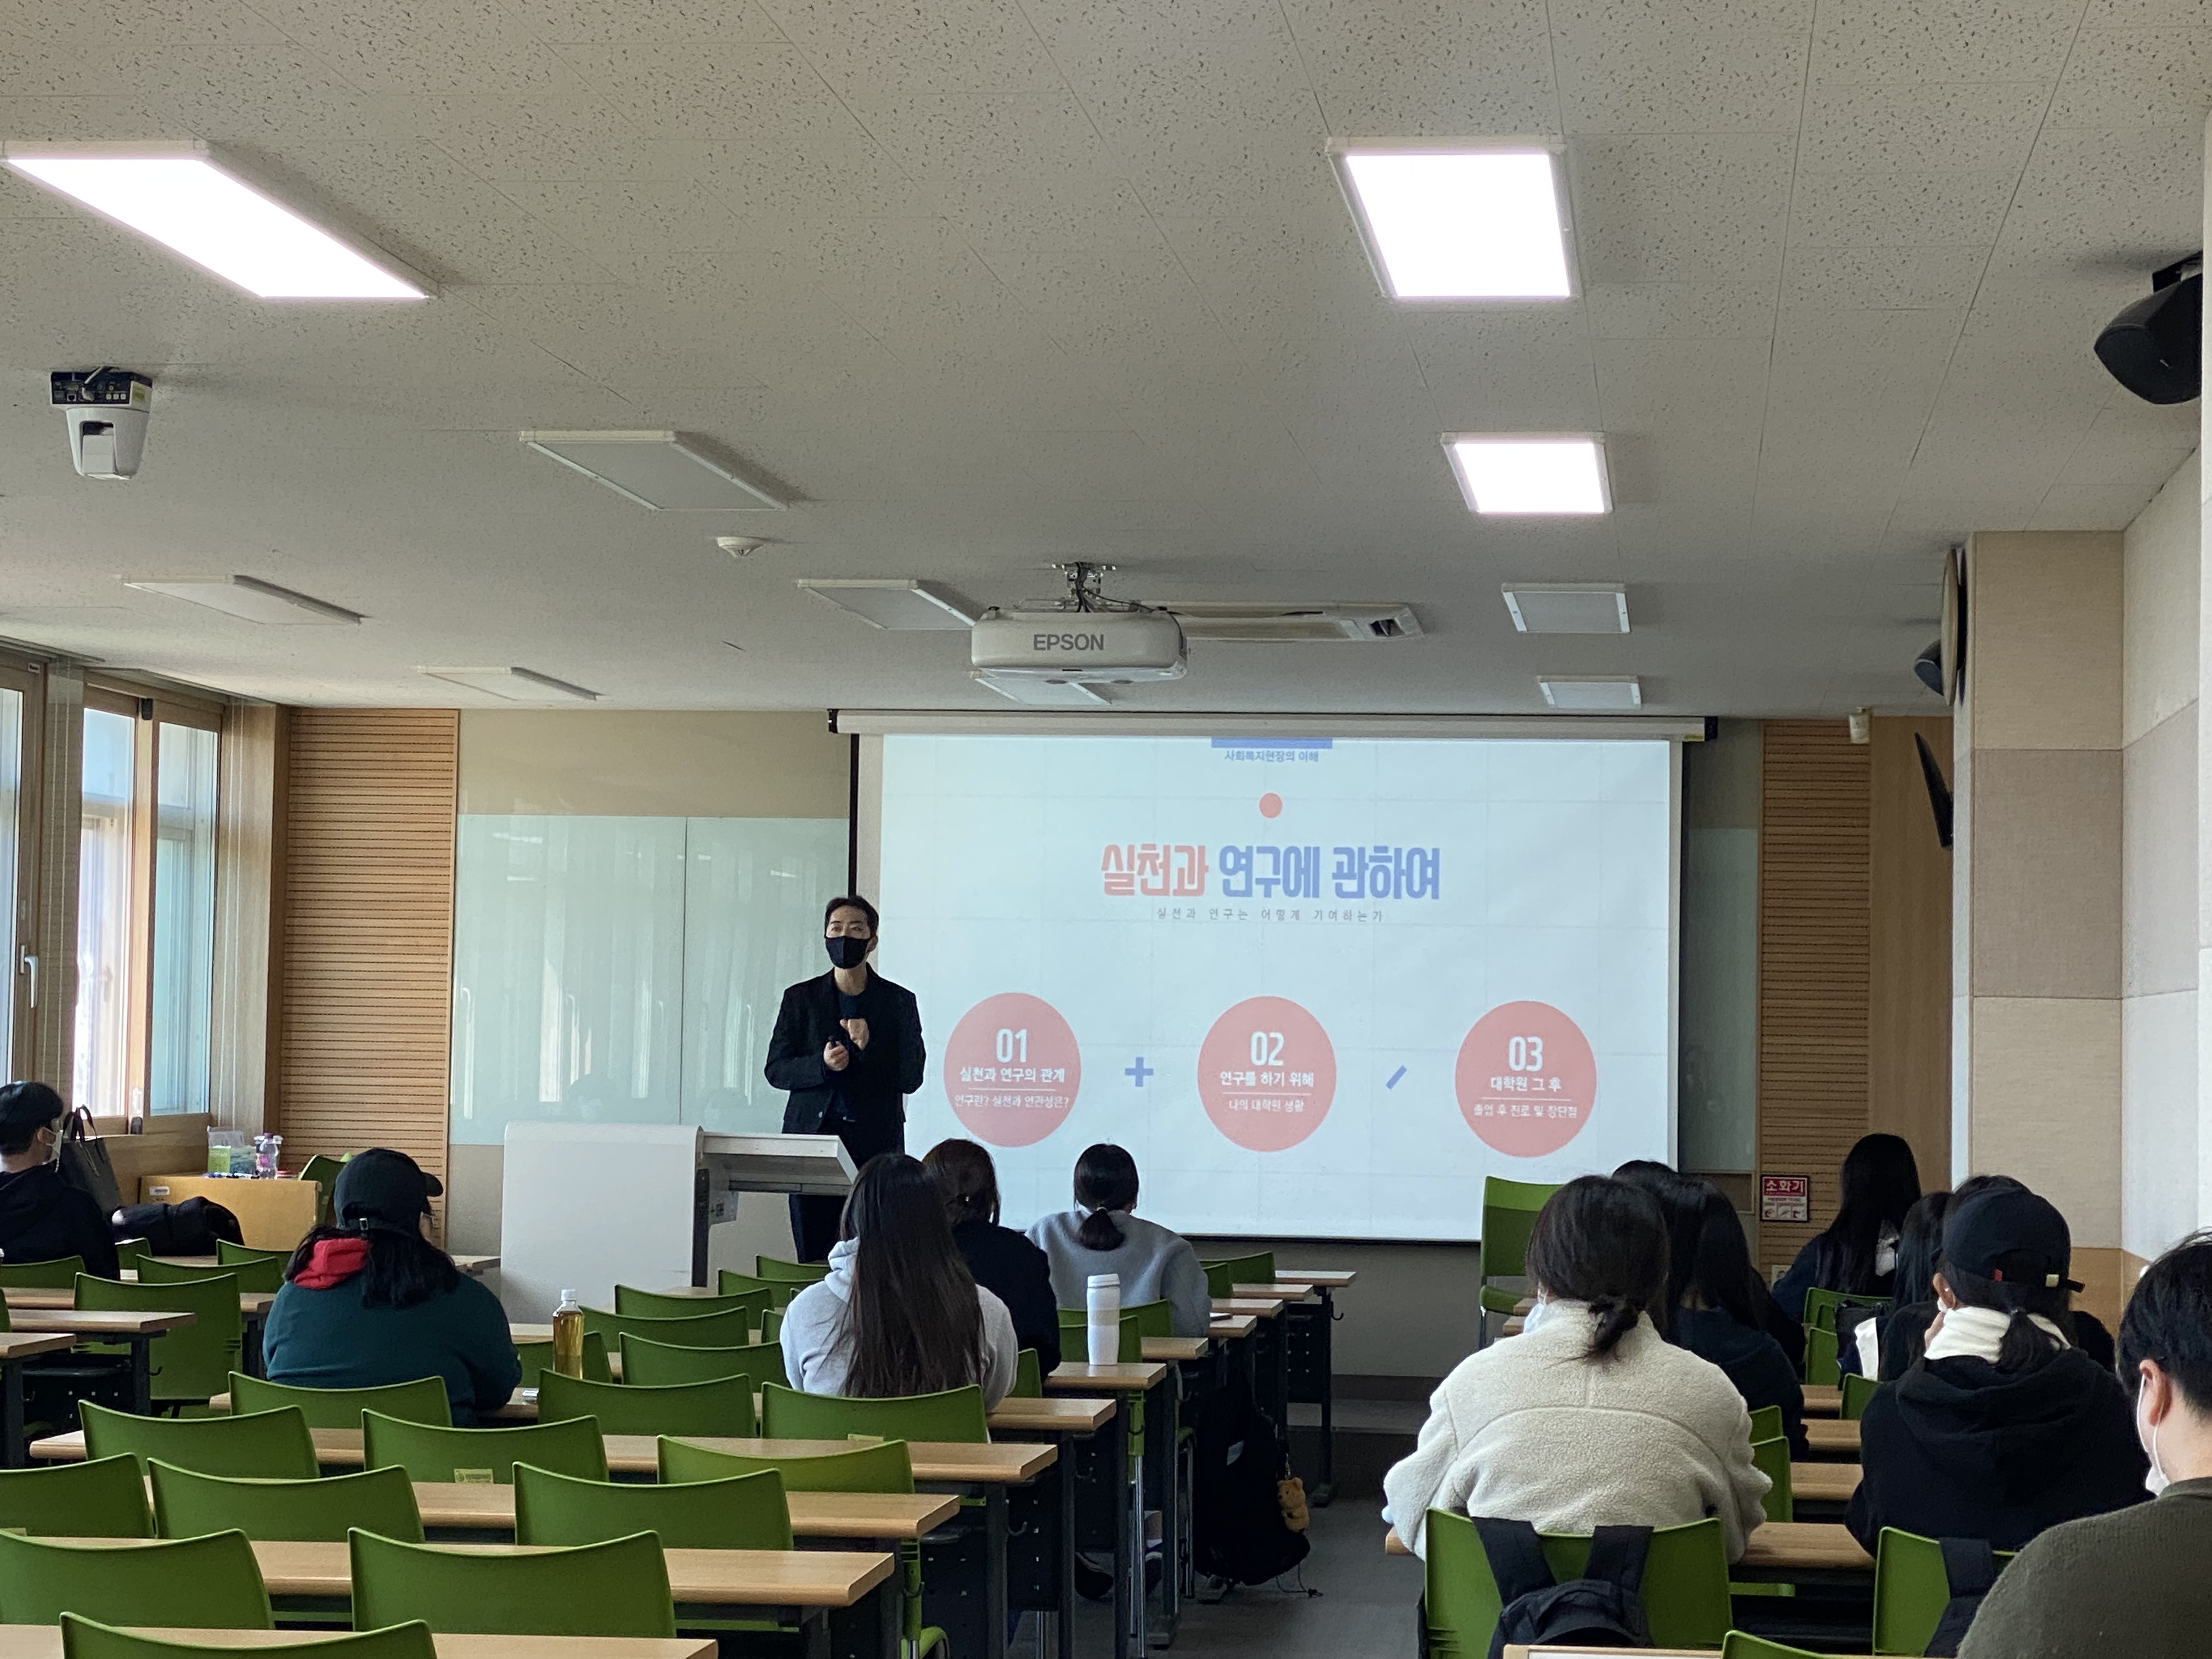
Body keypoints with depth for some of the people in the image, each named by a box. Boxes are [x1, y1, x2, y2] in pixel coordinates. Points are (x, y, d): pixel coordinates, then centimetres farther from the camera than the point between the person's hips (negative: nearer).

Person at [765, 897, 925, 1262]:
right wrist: (821, 1064, -11)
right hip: (812, 1136, 1)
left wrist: (869, 1048, -12)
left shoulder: (898, 1002, 8)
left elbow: (911, 1078, 4)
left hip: (875, 1140, -1)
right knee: (812, 1256, -3)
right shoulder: (801, 998, 11)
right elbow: (775, 1070, 8)